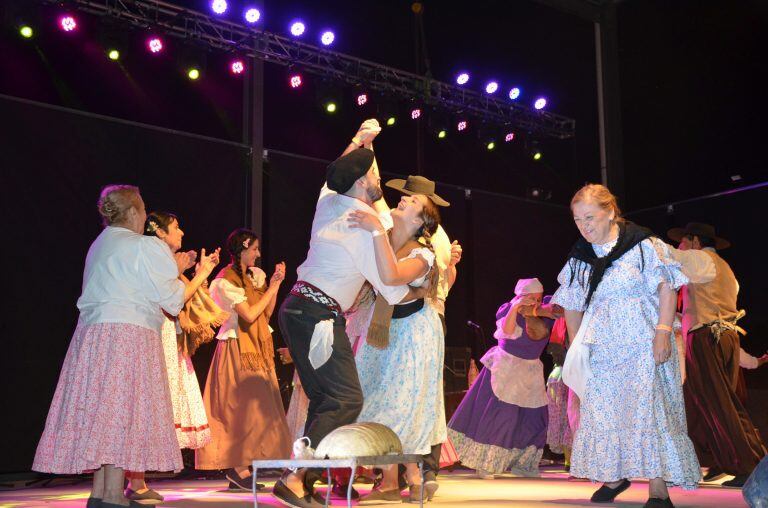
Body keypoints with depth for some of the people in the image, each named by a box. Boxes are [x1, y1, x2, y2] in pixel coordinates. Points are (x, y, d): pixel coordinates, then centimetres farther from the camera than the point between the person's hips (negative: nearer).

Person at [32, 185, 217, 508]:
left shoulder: (99, 246, 20)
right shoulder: (144, 246, -4)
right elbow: (172, 299, -5)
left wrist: (172, 268, 30)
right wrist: (201, 273, 9)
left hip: (92, 334, 8)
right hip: (129, 333, -8)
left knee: (100, 410, 7)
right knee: (123, 411, -9)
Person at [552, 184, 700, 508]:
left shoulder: (641, 244, -7)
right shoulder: (579, 257, 8)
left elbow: (667, 287, -10)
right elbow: (572, 307, 14)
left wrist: (663, 332, -19)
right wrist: (576, 348, 10)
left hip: (643, 346, -5)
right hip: (601, 350, 5)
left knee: (648, 411, -7)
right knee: (603, 412, 7)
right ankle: (615, 476, 25)